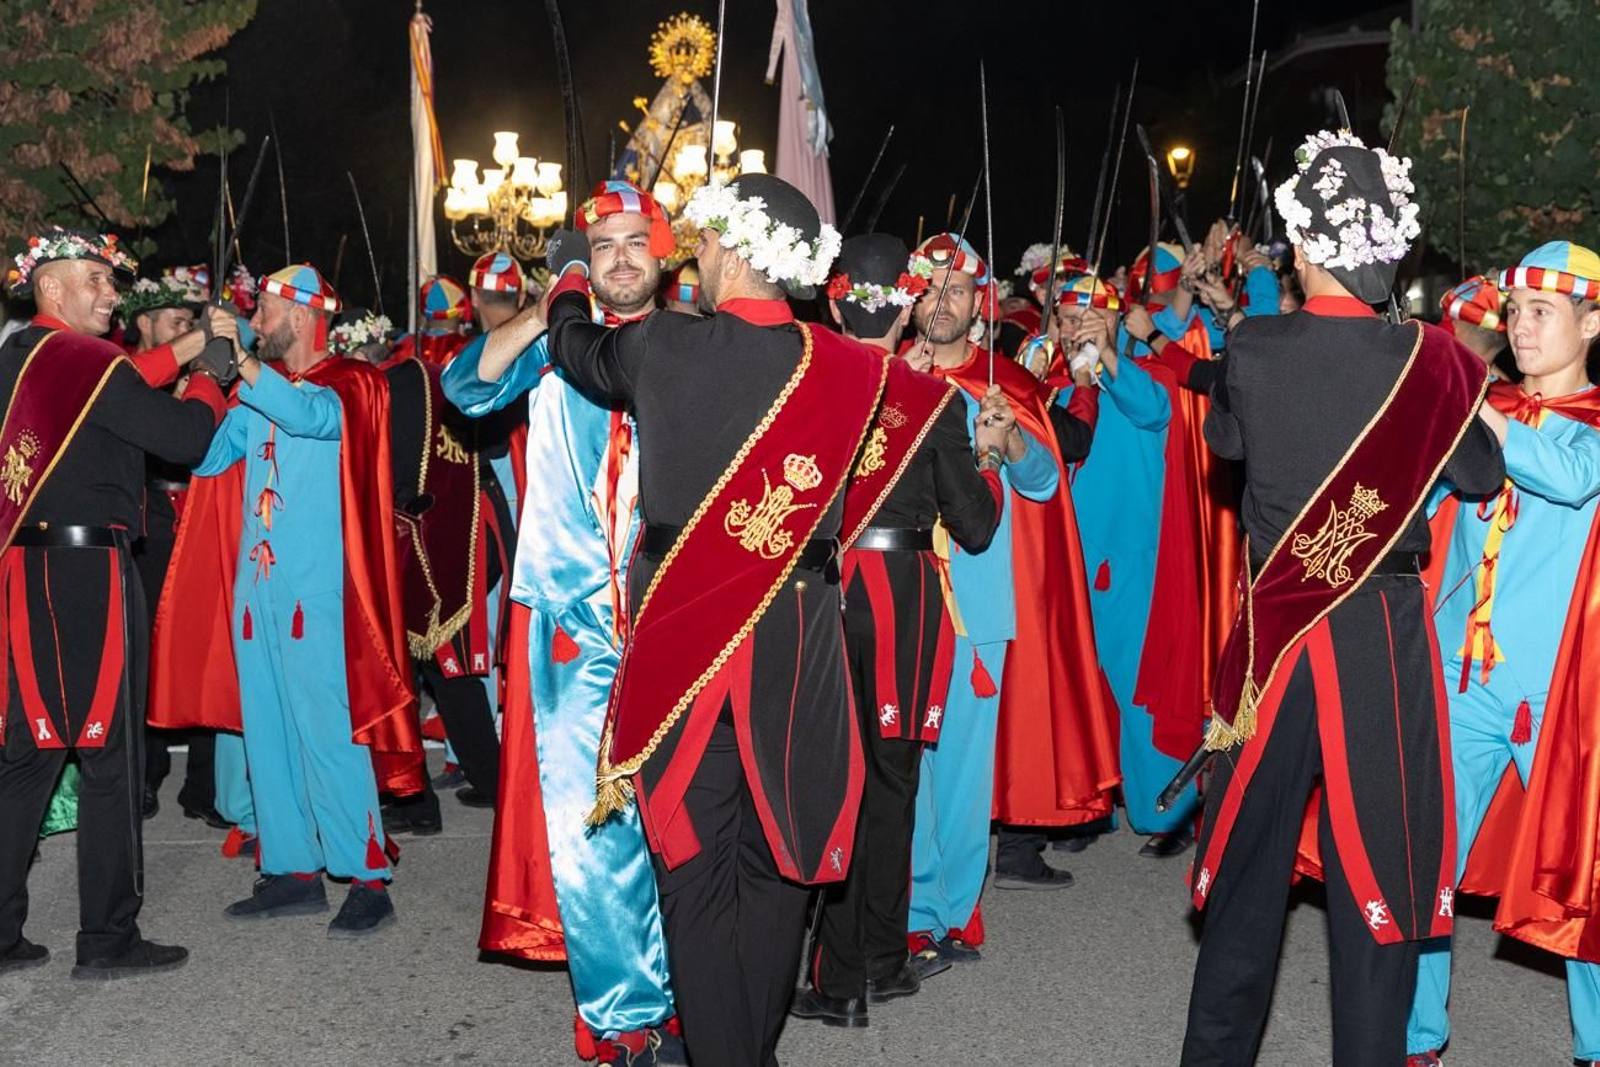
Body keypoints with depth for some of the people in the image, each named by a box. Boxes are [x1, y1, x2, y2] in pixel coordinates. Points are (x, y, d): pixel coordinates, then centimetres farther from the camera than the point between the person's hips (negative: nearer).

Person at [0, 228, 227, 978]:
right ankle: (108, 938, 5)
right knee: (109, 752, -1)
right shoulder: (83, 359, -11)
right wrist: (208, 377, 3)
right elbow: (183, 438, -13)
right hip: (87, 569, -9)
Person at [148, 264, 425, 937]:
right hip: (255, 585, 7)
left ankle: (367, 879, -3)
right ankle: (293, 871, 19)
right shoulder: (259, 389, 17)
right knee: (266, 731, 9)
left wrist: (242, 362, -23)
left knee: (327, 730, -9)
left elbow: (315, 417, -23)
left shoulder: (348, 384, -1)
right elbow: (206, 458, 12)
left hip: (316, 587, -7)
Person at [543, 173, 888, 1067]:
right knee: (779, 850, 14)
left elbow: (575, 347, 14)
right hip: (796, 630, 1)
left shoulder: (661, 347, -8)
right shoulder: (849, 369, -5)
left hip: (682, 629, -1)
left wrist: (571, 277, 35)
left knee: (695, 857, 8)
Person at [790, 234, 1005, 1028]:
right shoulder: (934, 400, -6)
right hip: (904, 595, -1)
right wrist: (987, 455, 15)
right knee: (890, 776, 12)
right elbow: (974, 526, -2)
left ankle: (840, 979, 10)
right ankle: (882, 962, 21)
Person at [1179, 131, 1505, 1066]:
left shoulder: (1252, 349, -8)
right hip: (1383, 634, -1)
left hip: (1275, 629, 2)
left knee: (1251, 860, 15)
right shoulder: (1427, 361, -10)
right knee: (1377, 864, 9)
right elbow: (1485, 476, 7)